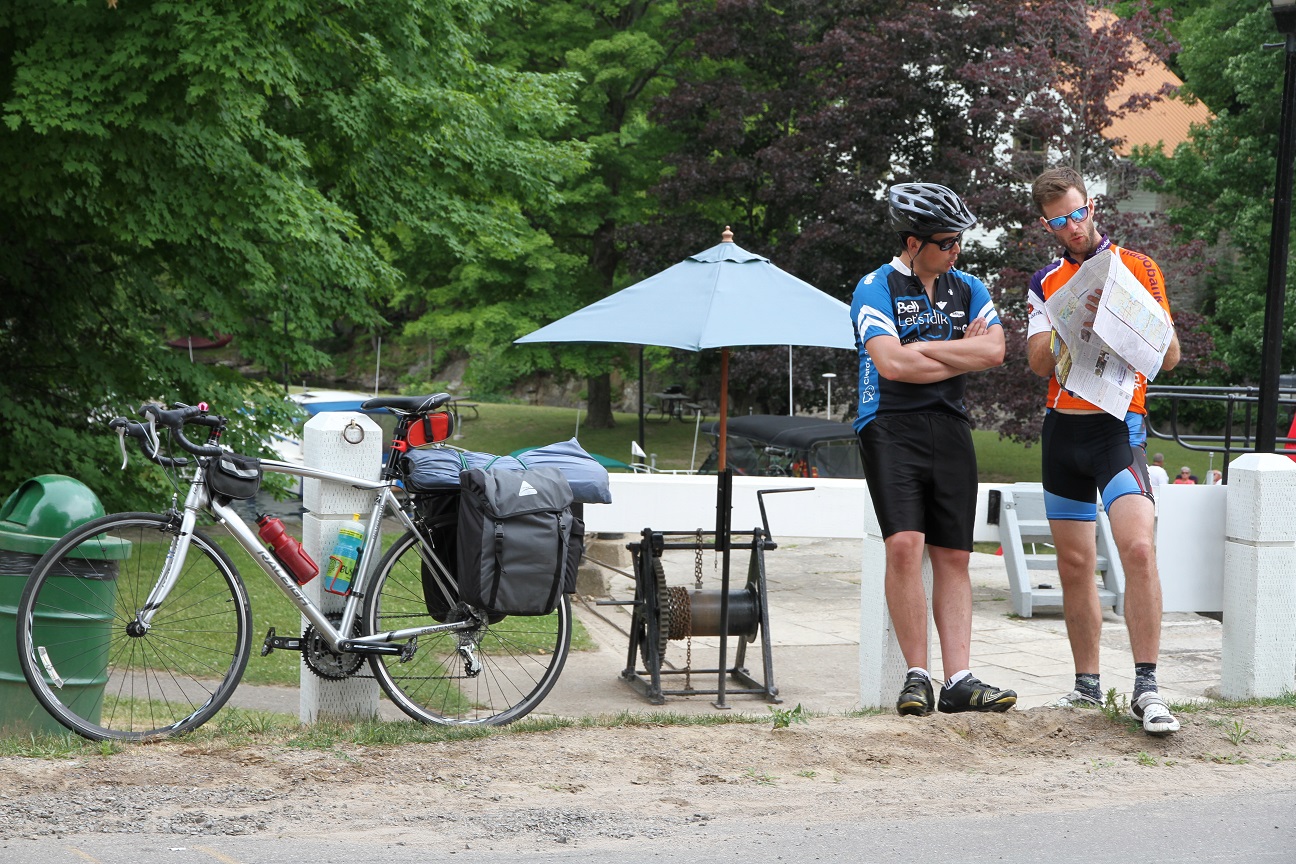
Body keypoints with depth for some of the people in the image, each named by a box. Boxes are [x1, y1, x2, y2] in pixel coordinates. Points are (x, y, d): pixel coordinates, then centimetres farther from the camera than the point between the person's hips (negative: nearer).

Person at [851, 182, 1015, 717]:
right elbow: (891, 362, -14)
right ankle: (916, 674, -10)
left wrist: (920, 349, -6)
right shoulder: (876, 287, 0)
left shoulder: (968, 288, 16)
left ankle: (958, 680, -1)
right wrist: (961, 354, 0)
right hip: (891, 426, -5)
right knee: (905, 543, -19)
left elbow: (993, 351, 0)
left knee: (953, 556, 0)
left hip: (950, 428, 5)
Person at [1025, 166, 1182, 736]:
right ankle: (1087, 685, 18)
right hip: (1062, 427, 4)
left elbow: (1170, 356, 3)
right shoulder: (1046, 283, 12)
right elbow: (1039, 362, 1)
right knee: (1074, 565, 7)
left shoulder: (1137, 268, 4)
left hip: (1118, 425, -4)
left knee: (1138, 546, -22)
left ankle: (1146, 689, -21)